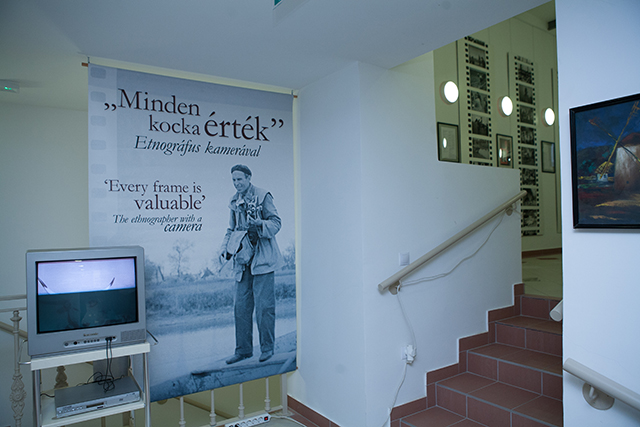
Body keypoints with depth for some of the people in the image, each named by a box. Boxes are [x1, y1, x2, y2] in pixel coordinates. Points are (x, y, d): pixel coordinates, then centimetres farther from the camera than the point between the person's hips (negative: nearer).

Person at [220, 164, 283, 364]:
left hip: (262, 258, -6)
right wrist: (225, 249, 5)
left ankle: (267, 347, 13)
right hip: (242, 259, 6)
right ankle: (243, 349, 19)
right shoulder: (234, 202, 14)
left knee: (263, 305, -2)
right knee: (241, 306, 7)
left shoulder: (263, 196, -3)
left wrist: (259, 224, -26)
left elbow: (276, 222, -7)